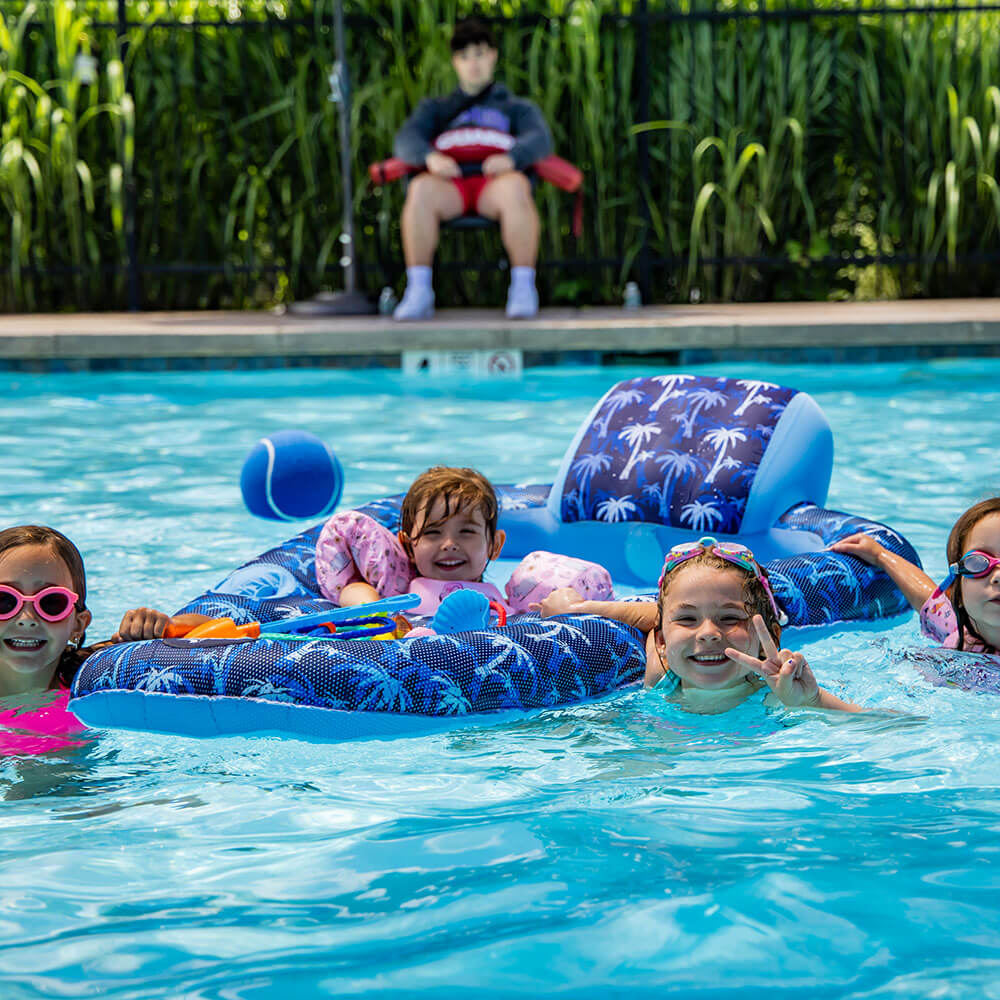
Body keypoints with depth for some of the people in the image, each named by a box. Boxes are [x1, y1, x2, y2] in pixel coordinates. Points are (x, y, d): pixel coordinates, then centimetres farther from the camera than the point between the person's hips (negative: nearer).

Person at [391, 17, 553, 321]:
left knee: (516, 186, -38)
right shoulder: (436, 108, 34)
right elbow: (406, 139, 13)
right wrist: (430, 157, -13)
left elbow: (540, 140, 9)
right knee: (421, 189, -35)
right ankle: (418, 292, -36)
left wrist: (510, 158, -16)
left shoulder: (518, 108, 31)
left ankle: (523, 288, -37)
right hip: (449, 185, 1)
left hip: (495, 183, -1)